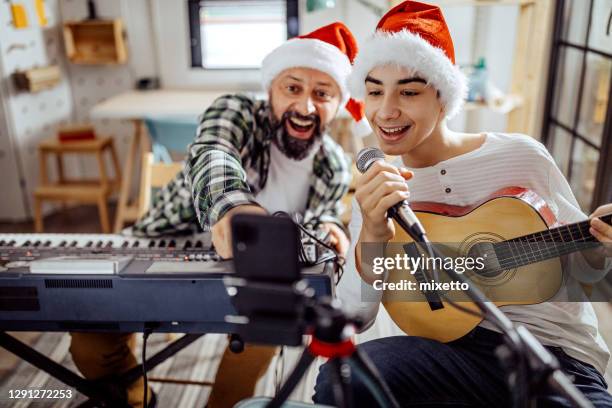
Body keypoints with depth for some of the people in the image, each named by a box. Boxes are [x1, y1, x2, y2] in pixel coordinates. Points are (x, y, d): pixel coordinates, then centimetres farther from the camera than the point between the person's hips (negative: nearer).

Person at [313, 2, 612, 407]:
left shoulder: (521, 156, -4)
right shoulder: (376, 192, 2)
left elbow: (579, 265, 10)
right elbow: (351, 317, -7)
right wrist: (371, 237, -24)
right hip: (450, 345, 3)